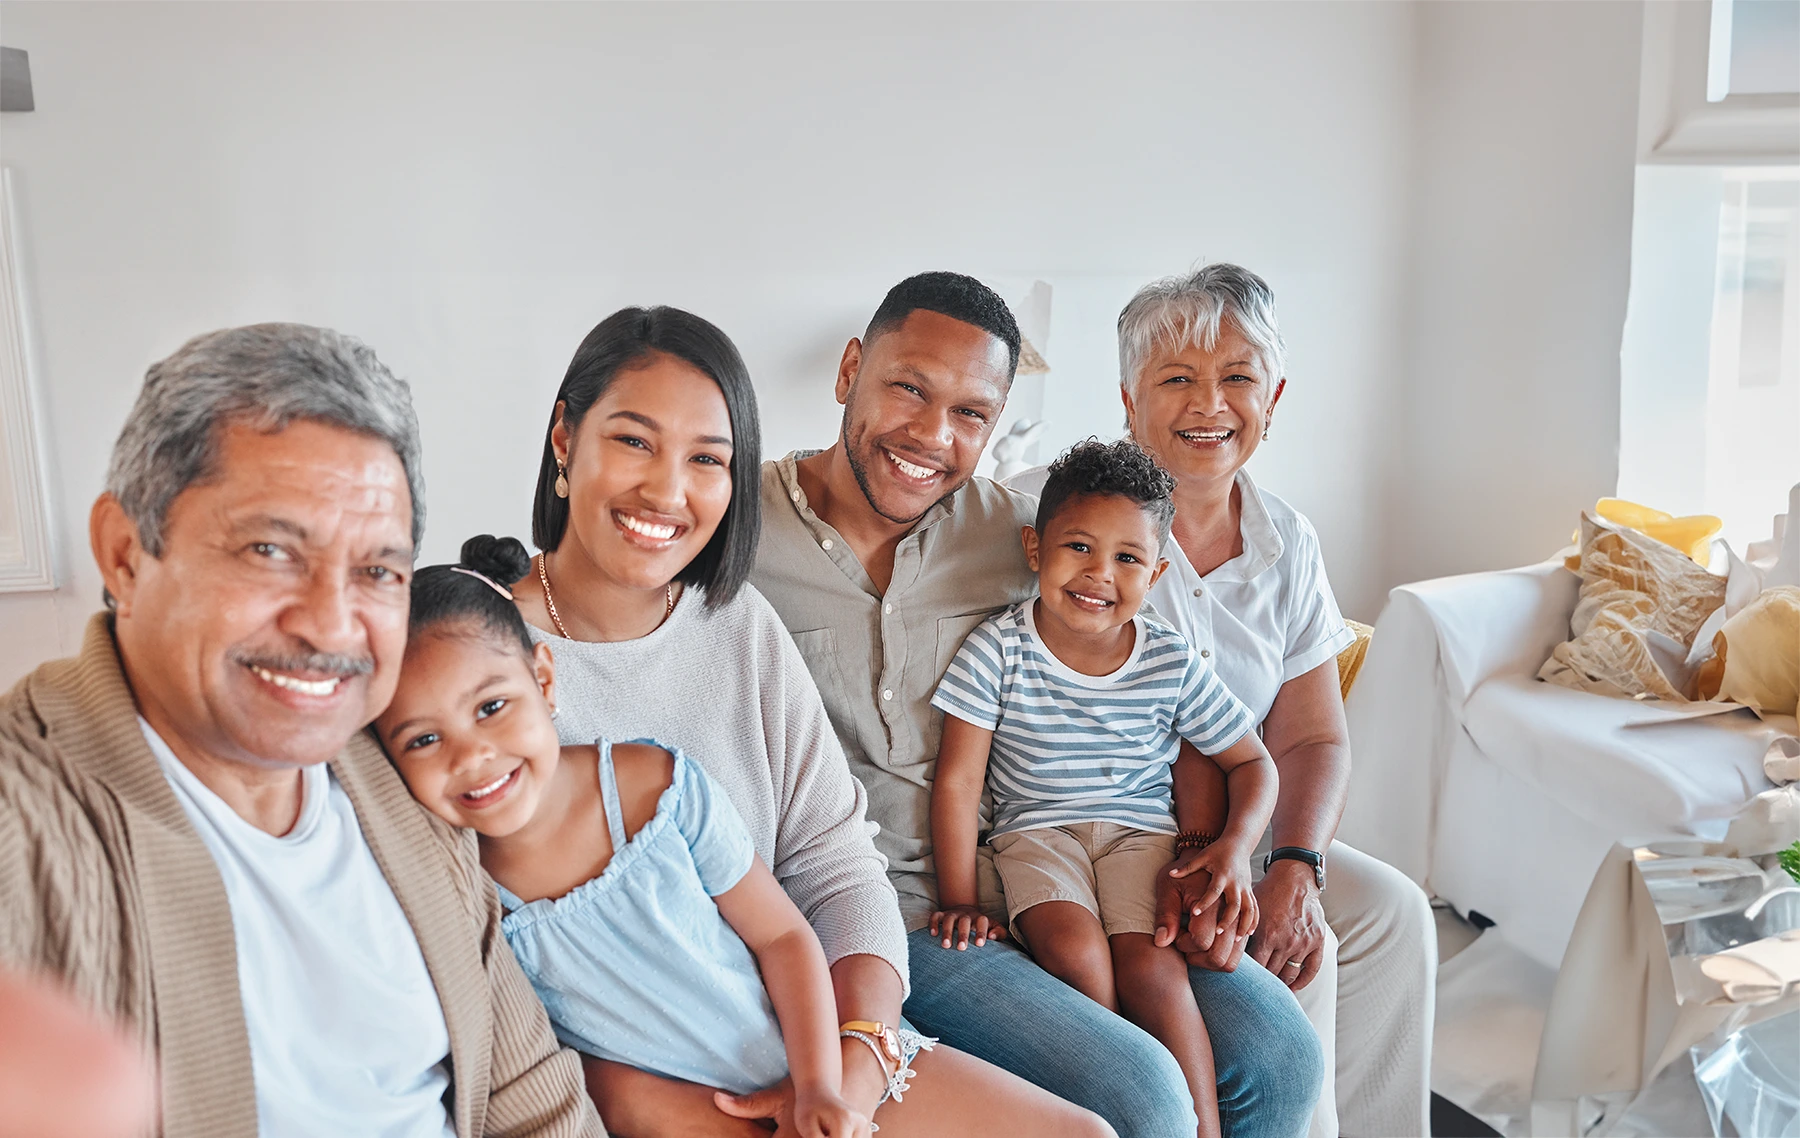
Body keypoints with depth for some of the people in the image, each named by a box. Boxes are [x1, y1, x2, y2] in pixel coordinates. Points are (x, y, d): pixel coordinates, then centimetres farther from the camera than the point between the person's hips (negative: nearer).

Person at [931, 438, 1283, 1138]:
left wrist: (1236, 846, -11)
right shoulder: (998, 649, -9)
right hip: (1036, 831, -1)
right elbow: (958, 780, -8)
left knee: (1148, 962, -24)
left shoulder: (1174, 664, -3)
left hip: (1142, 830, 1)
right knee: (1076, 949, -28)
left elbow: (1253, 763, 8)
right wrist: (959, 899, -11)